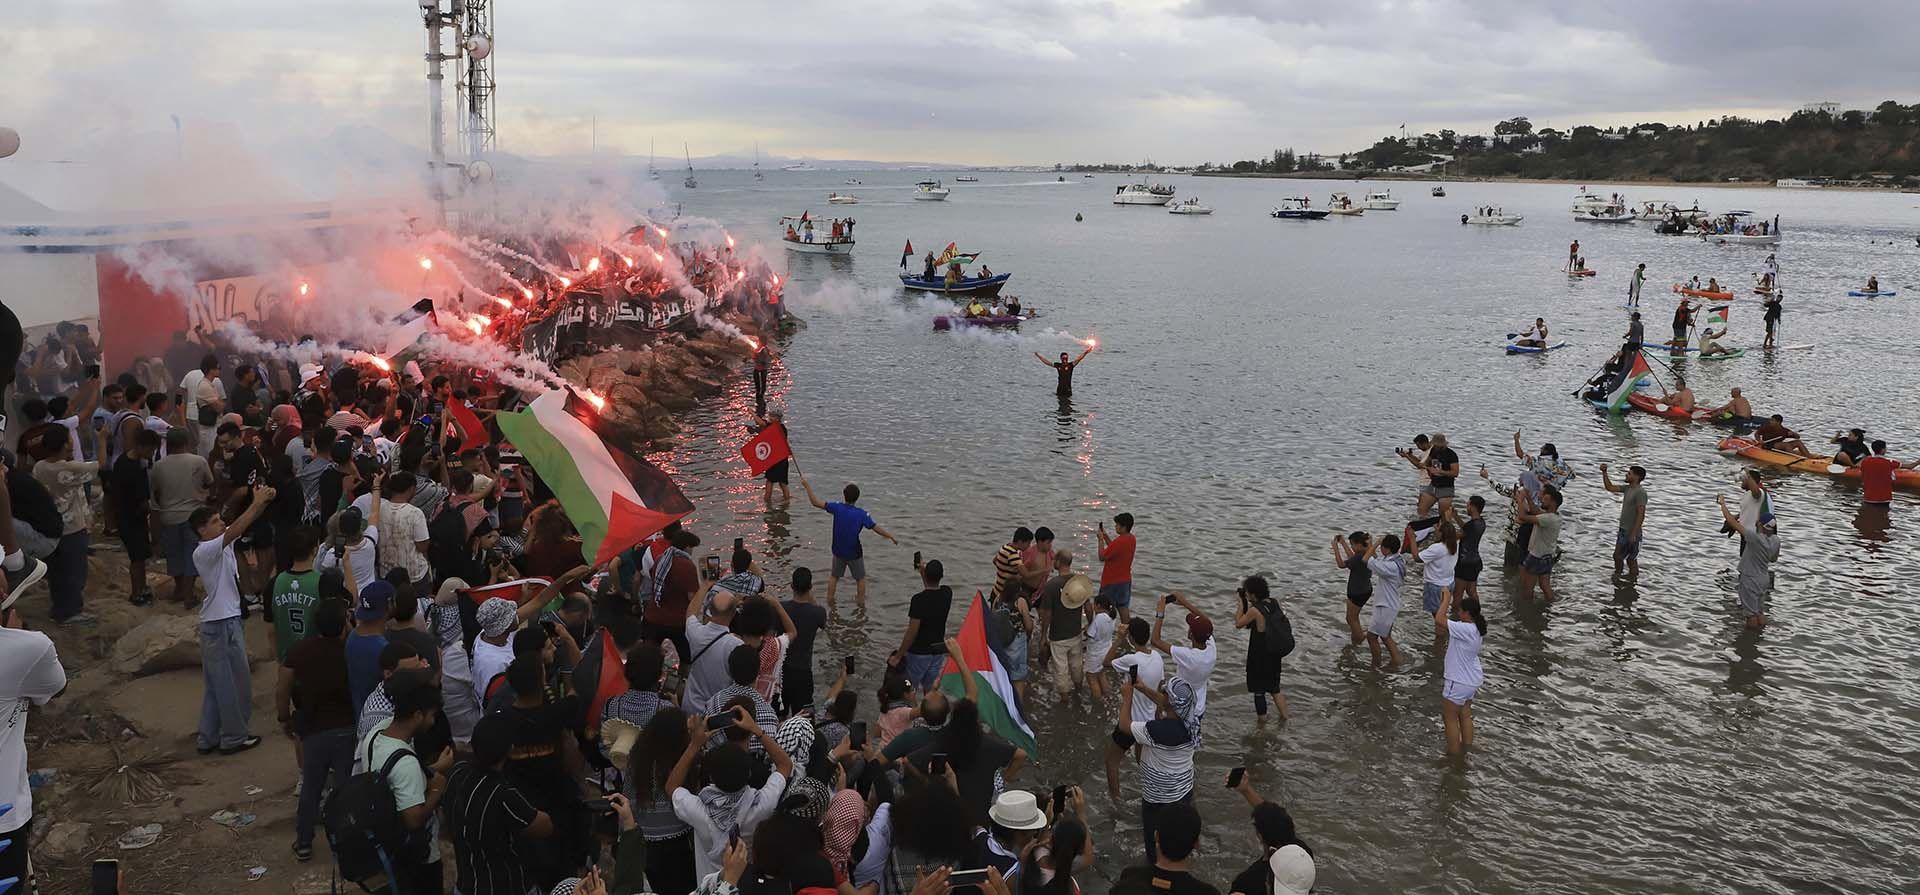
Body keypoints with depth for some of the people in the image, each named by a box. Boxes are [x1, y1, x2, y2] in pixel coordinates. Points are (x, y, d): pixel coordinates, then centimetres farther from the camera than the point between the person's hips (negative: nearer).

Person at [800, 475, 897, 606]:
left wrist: (806, 485, -5)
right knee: (860, 578, 21)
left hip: (838, 551, 2)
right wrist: (892, 537, -3)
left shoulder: (837, 507, -18)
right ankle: (861, 601, 30)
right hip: (854, 553, -2)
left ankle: (829, 600, 31)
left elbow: (815, 502, -14)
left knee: (834, 576, 25)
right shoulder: (862, 514, -22)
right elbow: (877, 529, -18)